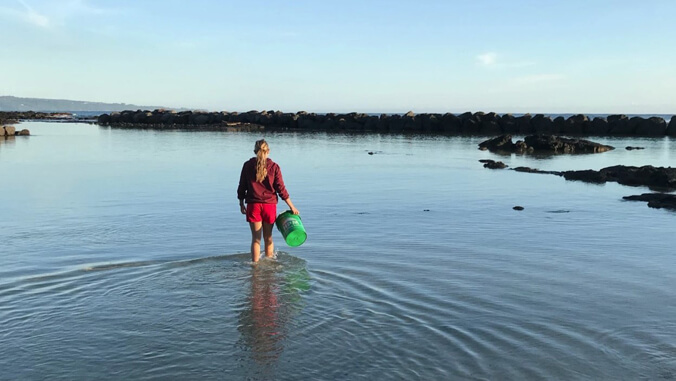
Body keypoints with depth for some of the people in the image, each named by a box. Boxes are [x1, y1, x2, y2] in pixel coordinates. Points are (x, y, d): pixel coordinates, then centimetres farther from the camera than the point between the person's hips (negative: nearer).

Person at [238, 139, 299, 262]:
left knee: (256, 238, 5)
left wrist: (241, 204, 15)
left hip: (253, 205, 0)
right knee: (268, 238, 14)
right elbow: (281, 189, -4)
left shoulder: (247, 165, 0)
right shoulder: (274, 166, -3)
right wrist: (292, 207, 2)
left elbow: (242, 187, 3)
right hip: (270, 205, 0)